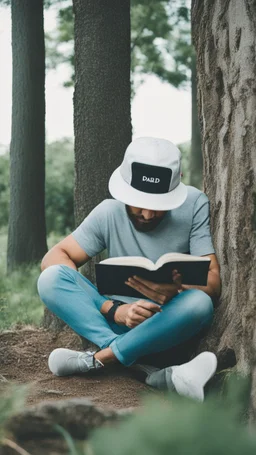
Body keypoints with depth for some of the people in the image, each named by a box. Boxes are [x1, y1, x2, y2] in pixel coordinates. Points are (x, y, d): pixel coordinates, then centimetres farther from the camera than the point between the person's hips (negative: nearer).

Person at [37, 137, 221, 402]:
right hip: (119, 319, 2)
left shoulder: (194, 205, -11)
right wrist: (113, 309, -26)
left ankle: (97, 360, -25)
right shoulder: (109, 213, -6)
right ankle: (154, 374, -35)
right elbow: (53, 258, -12)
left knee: (199, 303, -35)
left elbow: (214, 281, -16)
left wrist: (177, 291, -40)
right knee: (51, 279, -22)